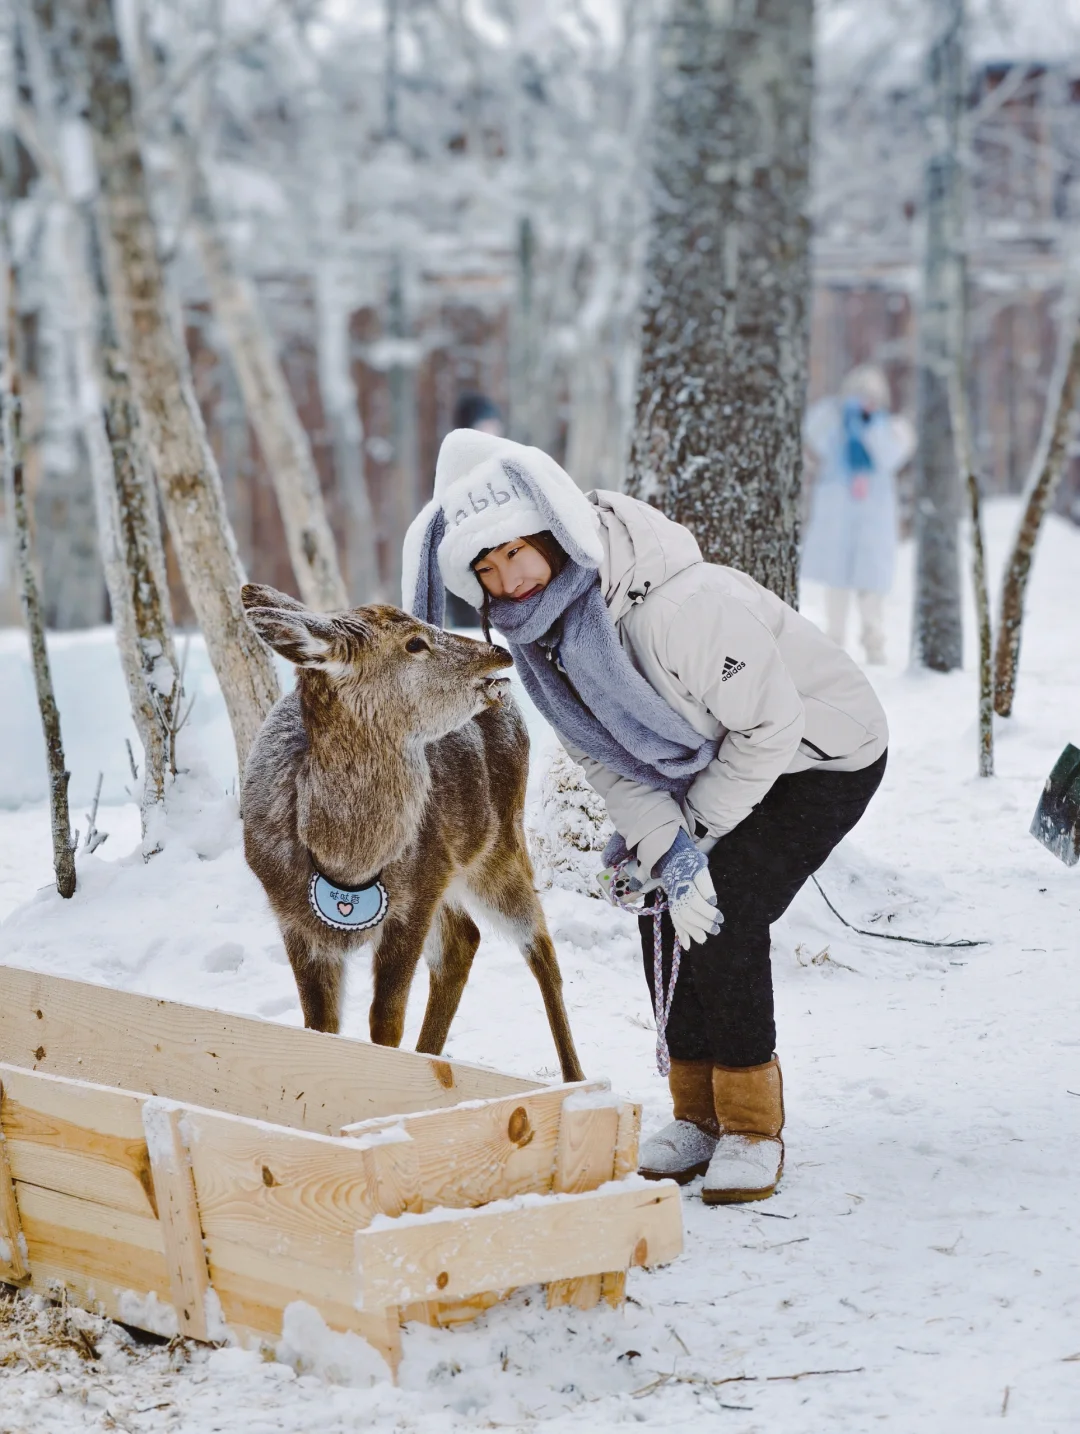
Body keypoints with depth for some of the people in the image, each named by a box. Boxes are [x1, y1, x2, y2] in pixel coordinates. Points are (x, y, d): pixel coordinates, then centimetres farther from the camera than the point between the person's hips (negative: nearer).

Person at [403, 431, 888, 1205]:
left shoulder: (679, 605, -37)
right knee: (667, 914, -1)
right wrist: (666, 851, -20)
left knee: (725, 920, -18)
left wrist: (693, 827, -16)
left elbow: (771, 725, -28)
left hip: (823, 755, -8)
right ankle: (699, 1113, 14)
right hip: (716, 760, 8)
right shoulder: (546, 630, -11)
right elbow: (608, 758, -5)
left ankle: (753, 1126, -4)